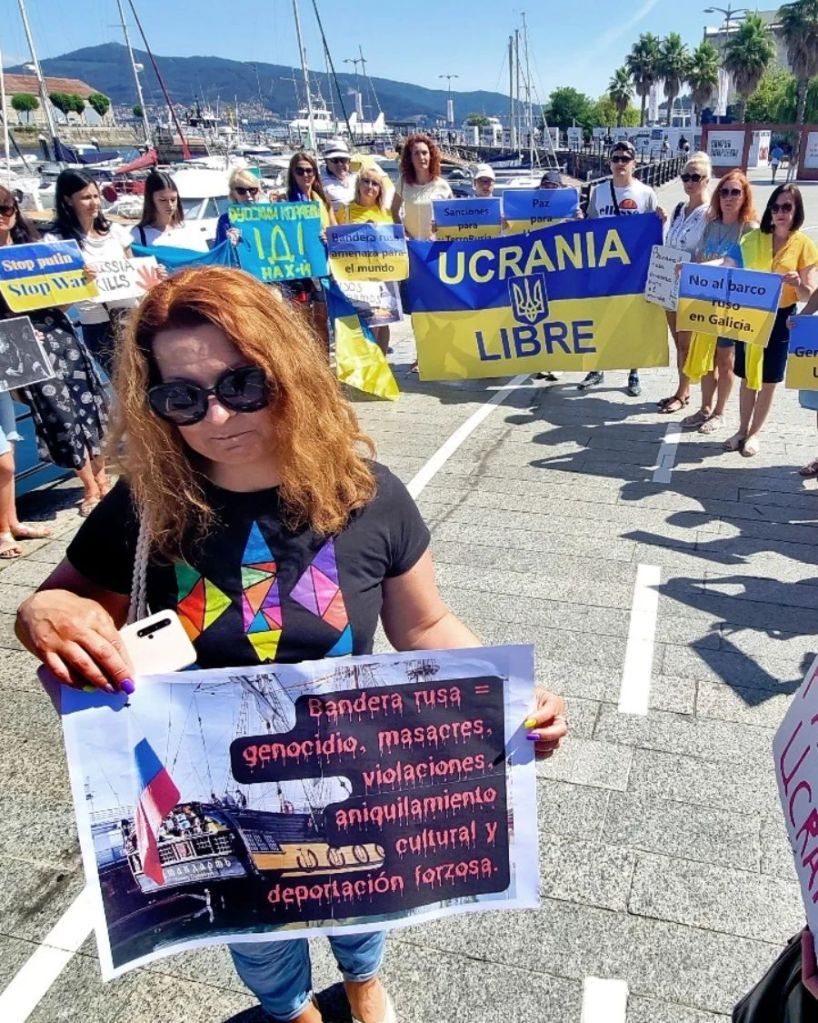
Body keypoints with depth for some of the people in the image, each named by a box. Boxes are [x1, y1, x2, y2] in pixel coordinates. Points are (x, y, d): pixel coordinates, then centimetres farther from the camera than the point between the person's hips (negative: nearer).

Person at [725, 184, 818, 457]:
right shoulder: (753, 239, 1)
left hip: (780, 319, -2)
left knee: (768, 380, 8)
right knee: (747, 377, 11)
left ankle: (755, 432, 22)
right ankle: (742, 429, 25)